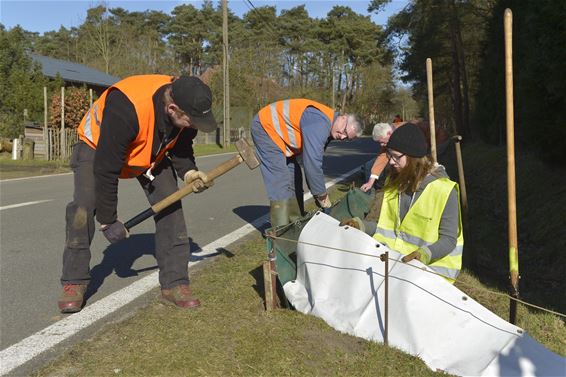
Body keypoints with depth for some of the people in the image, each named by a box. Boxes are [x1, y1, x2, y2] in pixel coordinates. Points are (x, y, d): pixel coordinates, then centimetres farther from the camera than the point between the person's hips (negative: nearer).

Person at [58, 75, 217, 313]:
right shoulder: (126, 109, -44)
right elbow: (106, 169, -35)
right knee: (84, 206, -20)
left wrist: (188, 172, -26)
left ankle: (175, 284, -2)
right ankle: (74, 284, -2)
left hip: (152, 152, 5)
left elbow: (181, 146, -4)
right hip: (98, 147, -4)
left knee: (170, 204, -10)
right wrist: (107, 220, -26)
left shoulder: (186, 108, -25)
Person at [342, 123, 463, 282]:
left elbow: (448, 239, -11)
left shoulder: (444, 190, -13)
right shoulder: (393, 182, 7)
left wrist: (425, 254, -27)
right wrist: (361, 225, -1)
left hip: (432, 267, -5)